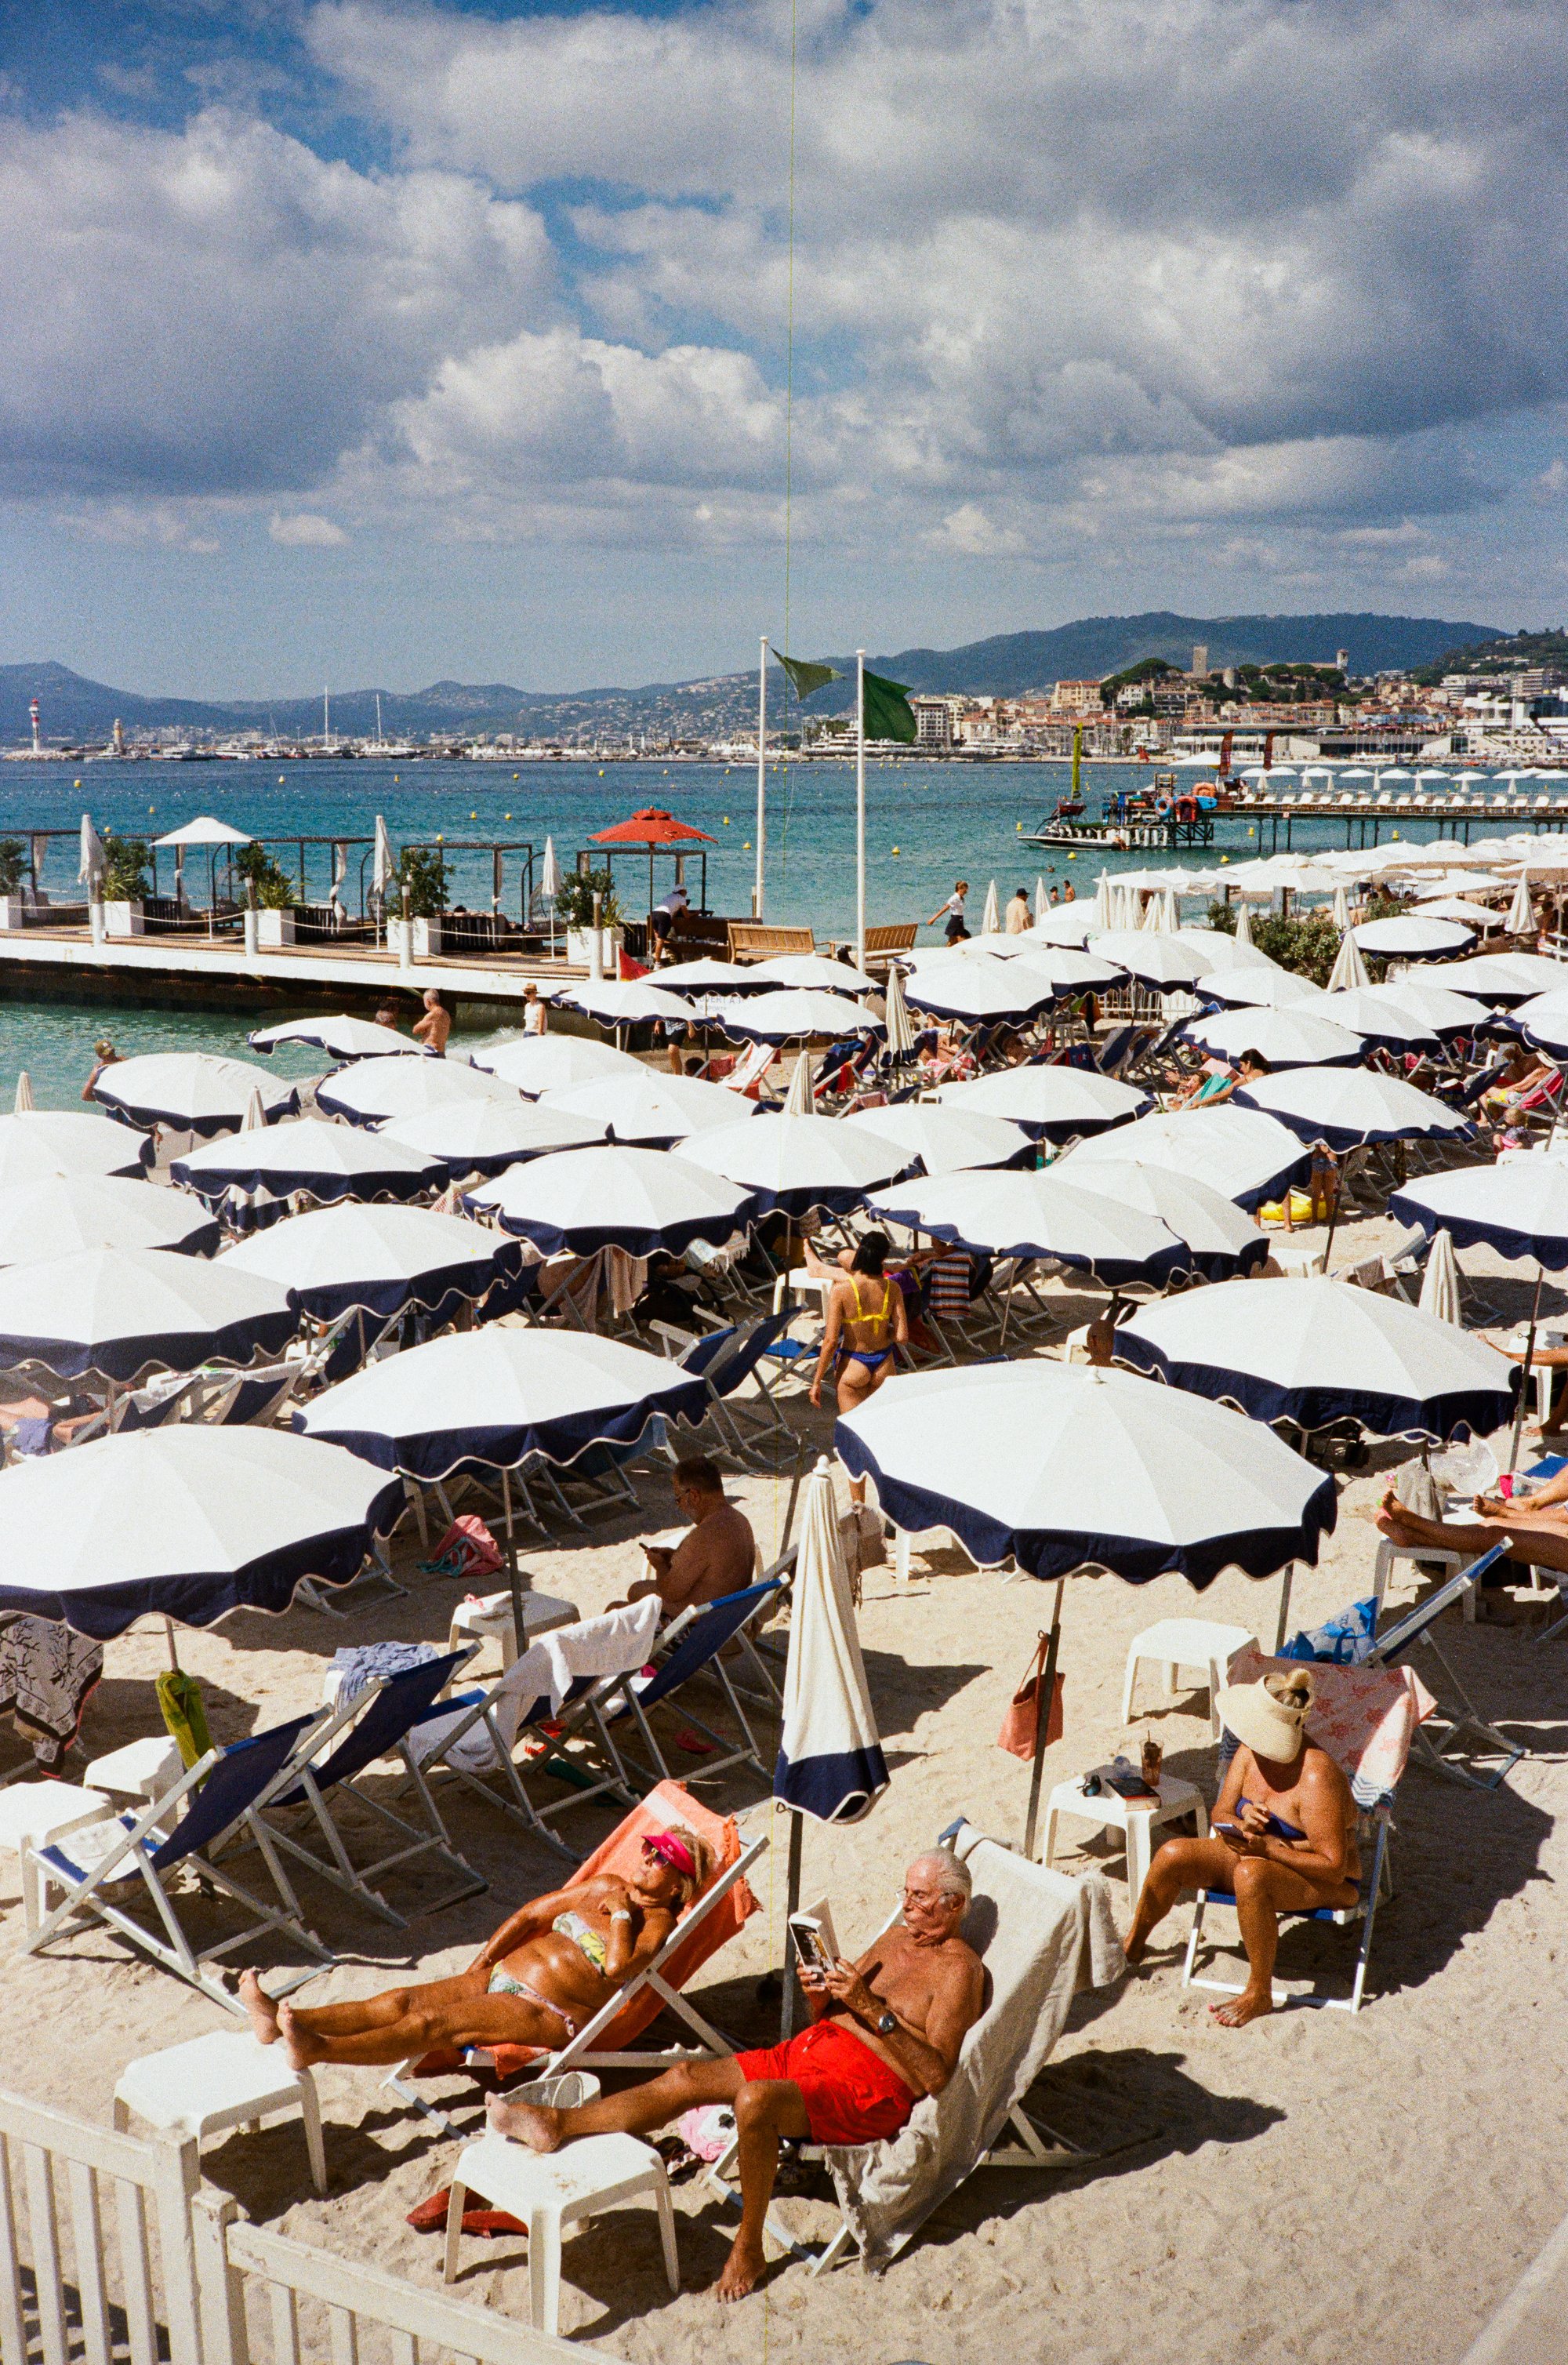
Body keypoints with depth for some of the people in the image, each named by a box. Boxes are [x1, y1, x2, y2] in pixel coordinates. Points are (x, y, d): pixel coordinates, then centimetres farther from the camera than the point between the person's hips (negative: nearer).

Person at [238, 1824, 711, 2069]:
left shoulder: (658, 1922, -1)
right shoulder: (606, 1886, 19)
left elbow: (617, 1967, -22)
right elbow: (530, 1917, 21)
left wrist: (622, 1913, -9)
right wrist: (476, 1968, 13)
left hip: (550, 2016, -7)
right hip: (500, 1979, 7)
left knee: (435, 2022, -26)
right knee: (403, 2000, -13)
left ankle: (317, 2049, -40)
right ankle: (281, 2022, -26)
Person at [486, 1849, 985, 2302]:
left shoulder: (958, 1968, -7)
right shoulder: (897, 1936, 19)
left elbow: (932, 2077, -18)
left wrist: (873, 2007, -23)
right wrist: (819, 1994, 0)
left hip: (869, 2087, -8)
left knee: (754, 2099, -34)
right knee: (686, 2076, -6)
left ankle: (748, 2247, -19)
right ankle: (556, 2125, -10)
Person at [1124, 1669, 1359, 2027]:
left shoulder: (1315, 1778, -29)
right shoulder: (1251, 1752, -7)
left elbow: (1334, 1867, -28)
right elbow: (1220, 1815, 1)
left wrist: (1268, 1847, -32)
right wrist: (1241, 1822, -23)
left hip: (1325, 1886, -8)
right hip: (1262, 1855, 8)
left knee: (1250, 1874, -37)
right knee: (1174, 1855, -6)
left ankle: (1259, 1994, -22)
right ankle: (1133, 1946, 19)